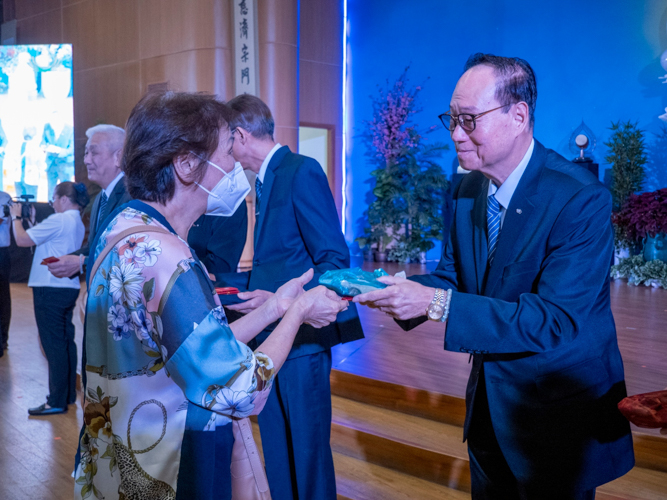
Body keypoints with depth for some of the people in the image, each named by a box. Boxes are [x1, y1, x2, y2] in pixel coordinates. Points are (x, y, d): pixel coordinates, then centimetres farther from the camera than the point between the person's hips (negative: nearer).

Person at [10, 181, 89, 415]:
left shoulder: (58, 220, -15)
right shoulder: (78, 223, 14)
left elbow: (22, 240, -14)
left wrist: (16, 217, 2)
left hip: (50, 290, -9)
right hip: (69, 288, 9)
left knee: (54, 345, -4)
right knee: (66, 341, 14)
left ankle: (57, 402, 1)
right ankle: (69, 393, 23)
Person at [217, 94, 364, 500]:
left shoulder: (302, 171, -13)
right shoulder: (266, 179, 13)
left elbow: (335, 261, -17)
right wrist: (219, 281, 20)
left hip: (301, 337, -9)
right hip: (272, 337, 9)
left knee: (308, 450, 4)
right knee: (277, 452, 18)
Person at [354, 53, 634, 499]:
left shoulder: (581, 200, -25)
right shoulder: (469, 190, -1)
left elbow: (556, 320, -30)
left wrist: (436, 303, -35)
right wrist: (407, 291, -18)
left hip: (560, 414, -6)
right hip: (488, 405, 7)